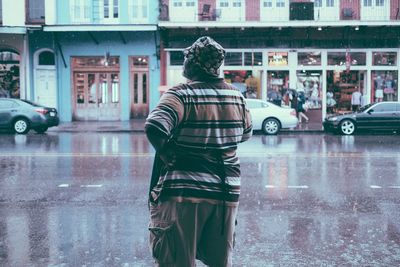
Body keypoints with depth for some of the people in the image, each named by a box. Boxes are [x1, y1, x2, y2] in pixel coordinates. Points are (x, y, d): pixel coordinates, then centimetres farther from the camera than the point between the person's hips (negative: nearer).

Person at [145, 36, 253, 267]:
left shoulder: (181, 95, -13)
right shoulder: (236, 96, 5)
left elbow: (154, 127, -28)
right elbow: (246, 134, 20)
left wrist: (167, 154, -11)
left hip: (184, 192, -5)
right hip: (227, 192, 5)